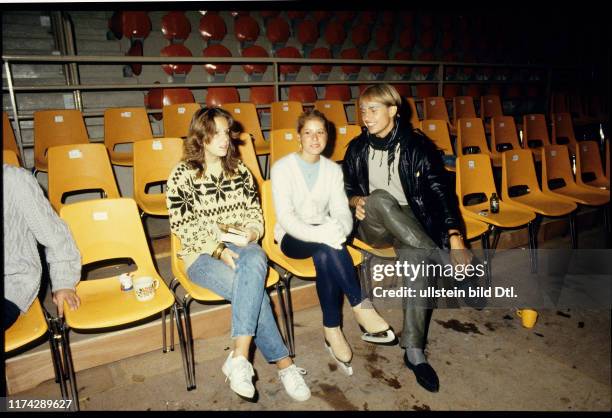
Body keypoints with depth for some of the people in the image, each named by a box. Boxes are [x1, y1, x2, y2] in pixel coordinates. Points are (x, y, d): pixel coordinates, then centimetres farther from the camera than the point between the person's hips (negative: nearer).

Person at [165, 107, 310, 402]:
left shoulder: (239, 169, 10)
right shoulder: (182, 175, -3)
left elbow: (255, 213, 13)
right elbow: (182, 228, -6)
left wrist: (251, 234, -10)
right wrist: (218, 250, -18)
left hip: (242, 247, 3)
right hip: (203, 255, -2)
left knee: (255, 262, -36)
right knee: (254, 290, -30)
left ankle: (239, 356, -36)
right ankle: (283, 363, -16)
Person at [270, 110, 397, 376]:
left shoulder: (333, 169, 6)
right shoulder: (283, 168, -7)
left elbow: (342, 213, -2)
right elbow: (285, 217, -17)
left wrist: (338, 230, -27)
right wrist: (319, 234, -34)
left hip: (324, 235, 3)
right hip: (292, 237, -3)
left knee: (325, 255, -34)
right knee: (328, 247, -35)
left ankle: (332, 330, -28)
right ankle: (361, 308, -28)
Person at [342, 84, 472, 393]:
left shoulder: (417, 145, -5)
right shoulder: (358, 148, 4)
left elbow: (441, 191, -13)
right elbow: (346, 190, 14)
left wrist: (455, 239, -25)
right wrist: (356, 201, -11)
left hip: (410, 224, -1)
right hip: (373, 226, 1)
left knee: (418, 262, -33)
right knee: (380, 198, -34)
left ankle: (414, 352, -22)